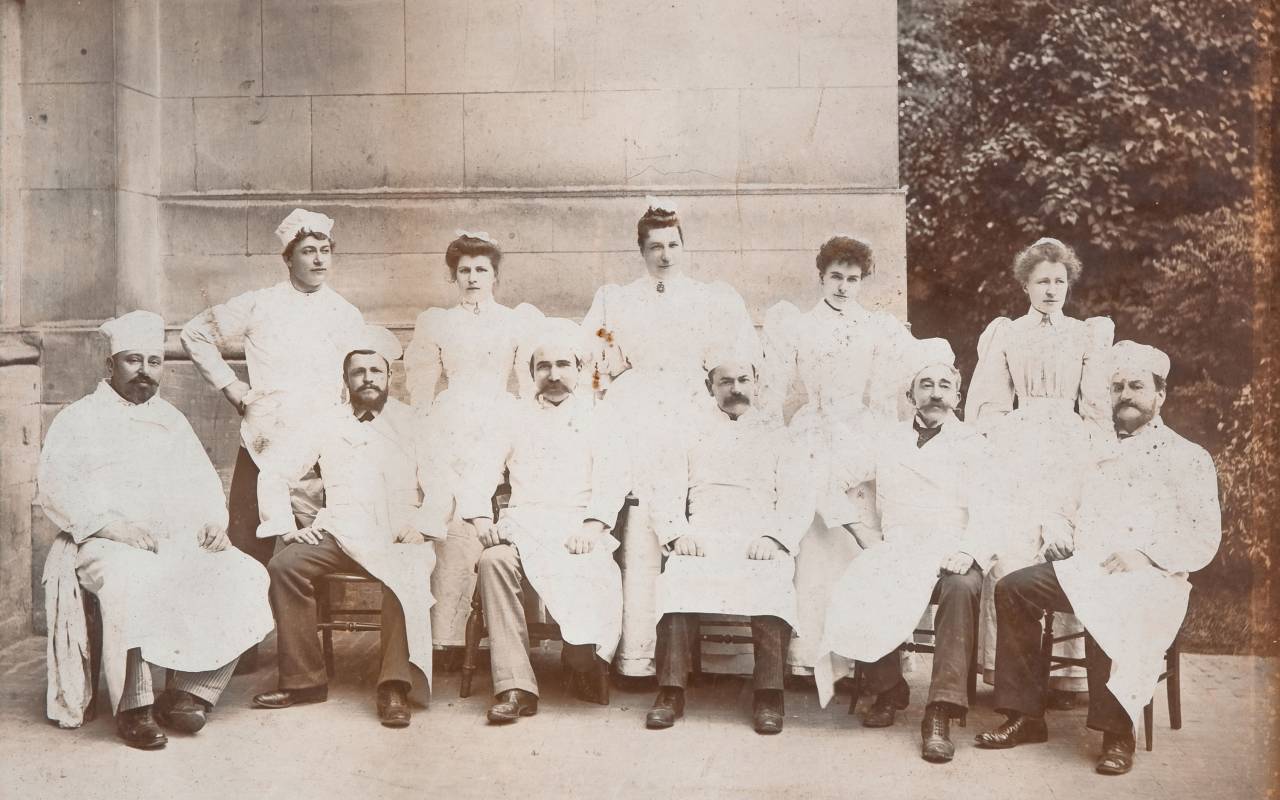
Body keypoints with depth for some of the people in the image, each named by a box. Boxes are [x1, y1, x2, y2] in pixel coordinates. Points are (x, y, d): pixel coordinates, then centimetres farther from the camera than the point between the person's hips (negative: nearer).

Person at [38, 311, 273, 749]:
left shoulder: (172, 420, 24)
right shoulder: (78, 419, 7)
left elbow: (203, 480, 24)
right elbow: (55, 487, -6)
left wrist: (214, 520, 1)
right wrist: (112, 525, -21)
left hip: (181, 543, 5)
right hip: (108, 546, -5)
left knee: (245, 575, -19)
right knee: (129, 582, -39)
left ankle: (188, 691, -15)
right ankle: (133, 706, -26)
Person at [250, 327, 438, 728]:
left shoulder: (411, 422, 14)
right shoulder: (326, 427, 17)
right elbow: (273, 476, 16)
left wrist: (420, 522, -7)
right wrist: (287, 526, 2)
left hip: (399, 535, -2)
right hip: (340, 532, 2)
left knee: (408, 575, -35)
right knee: (284, 566, -25)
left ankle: (395, 687, -31)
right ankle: (304, 679, -16)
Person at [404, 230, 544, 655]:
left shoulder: (520, 319, 15)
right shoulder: (435, 322, 18)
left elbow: (532, 382, 12)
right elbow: (421, 388, 18)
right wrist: (420, 439, 10)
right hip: (449, 430, 0)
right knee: (454, 530, -11)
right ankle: (446, 639, -8)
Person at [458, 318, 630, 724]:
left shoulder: (598, 420, 17)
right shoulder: (515, 421, 23)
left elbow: (611, 480, 3)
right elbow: (481, 473, 11)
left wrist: (592, 526, -14)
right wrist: (480, 518, -8)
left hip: (579, 526, -1)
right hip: (523, 523, 1)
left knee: (597, 574, -34)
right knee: (495, 560, -32)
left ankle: (583, 660, -7)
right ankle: (514, 686, -33)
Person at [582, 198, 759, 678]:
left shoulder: (718, 300, 20)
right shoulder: (613, 300, 22)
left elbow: (748, 363, 14)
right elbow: (590, 364, 16)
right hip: (637, 430, 0)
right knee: (639, 541, -11)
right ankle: (635, 654, -12)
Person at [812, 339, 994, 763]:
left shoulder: (972, 444, 14)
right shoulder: (887, 441, 22)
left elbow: (983, 509, 1)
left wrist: (967, 549, -18)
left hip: (952, 553, -1)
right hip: (897, 552, 2)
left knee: (962, 586, -37)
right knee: (858, 592, -30)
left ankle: (940, 714, -33)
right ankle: (888, 689, -4)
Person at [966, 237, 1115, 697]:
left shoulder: (1089, 335, 15)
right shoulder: (1004, 335, 16)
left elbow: (1097, 408, 11)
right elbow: (991, 405, 12)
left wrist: (1094, 461, -2)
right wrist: (1005, 448, -2)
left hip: (1069, 451, 0)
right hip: (1016, 450, 0)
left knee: (1065, 552, -10)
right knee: (1011, 549, -12)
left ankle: (1065, 670, -5)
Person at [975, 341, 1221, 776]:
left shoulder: (1188, 457, 6)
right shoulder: (1100, 454, 23)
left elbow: (1204, 539, -2)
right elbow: (1080, 522, 30)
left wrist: (1145, 555, -16)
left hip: (1150, 579, -6)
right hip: (1085, 569, 6)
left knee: (1102, 608, -37)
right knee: (1013, 588, -16)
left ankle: (1117, 732, -24)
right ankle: (1025, 716, -12)